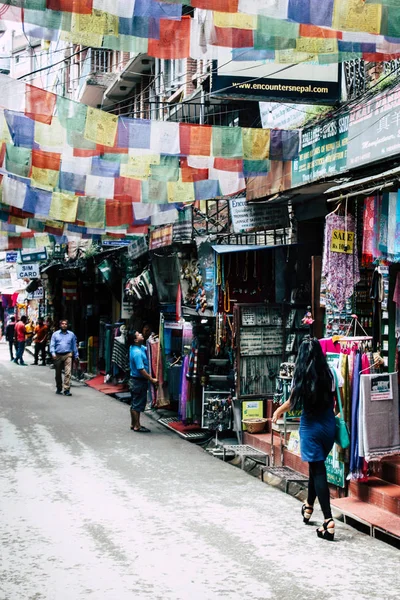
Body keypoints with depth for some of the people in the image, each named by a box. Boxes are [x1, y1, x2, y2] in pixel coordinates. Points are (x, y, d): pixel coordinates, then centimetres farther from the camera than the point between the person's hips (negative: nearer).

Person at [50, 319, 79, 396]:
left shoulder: (71, 335, 12)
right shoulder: (55, 334, 9)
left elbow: (74, 346, 15)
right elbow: (52, 345, 4)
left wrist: (76, 356, 13)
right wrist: (53, 353, -12)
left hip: (67, 355, -1)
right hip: (58, 356, 1)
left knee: (68, 373, -14)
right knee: (58, 373, 11)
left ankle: (67, 390, -17)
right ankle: (58, 388, 28)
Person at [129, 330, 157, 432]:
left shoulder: (140, 347, 5)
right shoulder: (137, 353, -25)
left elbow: (147, 350, 20)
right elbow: (141, 370, -26)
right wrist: (152, 379, -19)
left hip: (134, 380, 10)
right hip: (139, 381, -10)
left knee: (134, 403, 17)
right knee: (138, 404, -1)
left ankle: (133, 424, 26)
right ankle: (137, 426, 7)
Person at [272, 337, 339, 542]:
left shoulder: (301, 375, -9)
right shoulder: (328, 374, -3)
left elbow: (293, 401, 1)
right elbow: (332, 400, 3)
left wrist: (278, 411, 22)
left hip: (310, 425, -3)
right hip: (328, 424, 4)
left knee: (317, 470, -2)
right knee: (316, 465, 22)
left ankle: (328, 521, -11)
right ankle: (309, 506, 39)